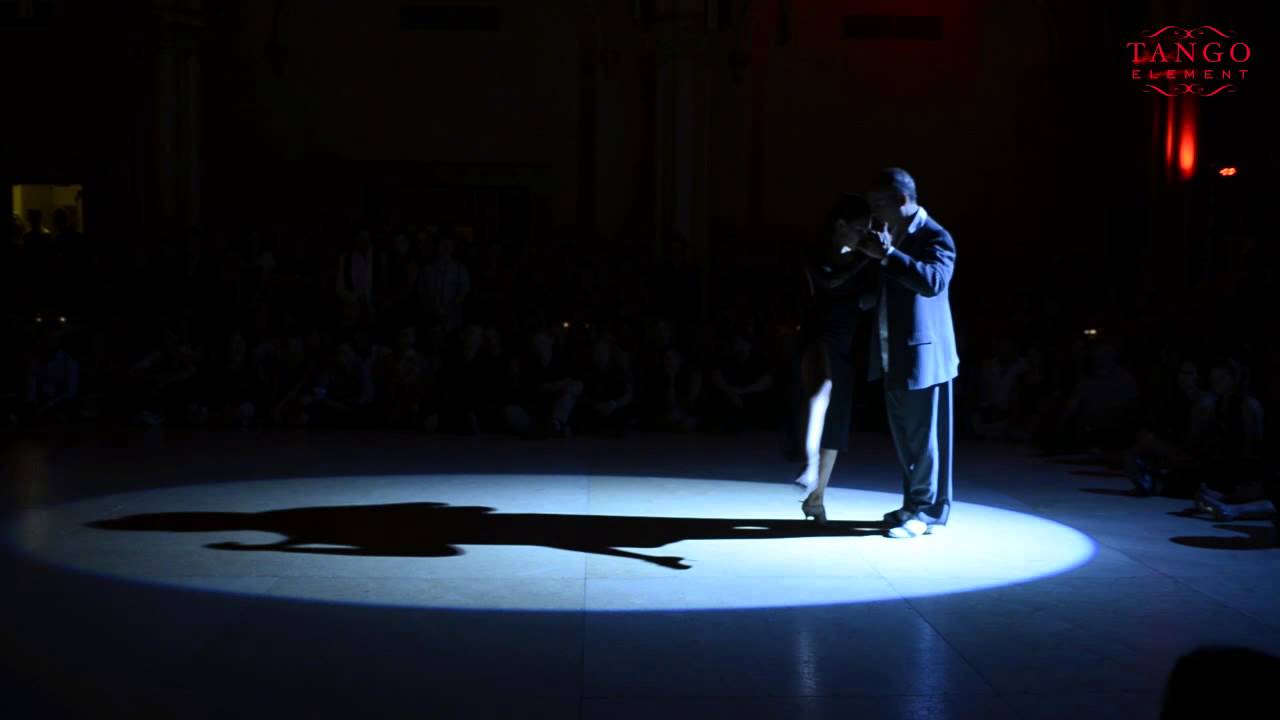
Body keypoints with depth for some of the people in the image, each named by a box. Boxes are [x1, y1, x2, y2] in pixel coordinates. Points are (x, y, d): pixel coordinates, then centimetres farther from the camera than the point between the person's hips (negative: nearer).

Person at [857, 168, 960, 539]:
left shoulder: (934, 237, -12)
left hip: (922, 354, -9)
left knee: (924, 436, -3)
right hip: (893, 356, 9)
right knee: (906, 437, 15)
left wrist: (887, 255, -33)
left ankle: (927, 512, 4)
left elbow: (934, 280, -30)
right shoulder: (887, 235, 15)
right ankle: (914, 504, 25)